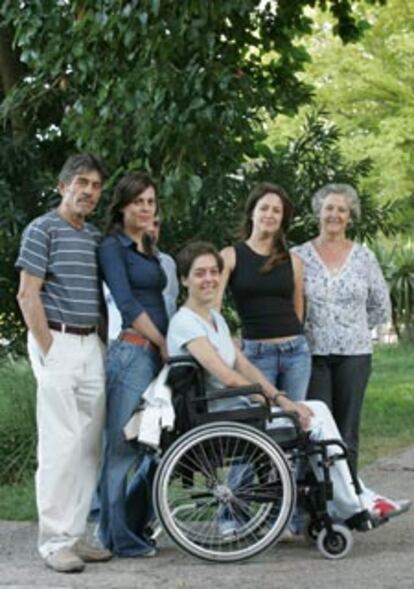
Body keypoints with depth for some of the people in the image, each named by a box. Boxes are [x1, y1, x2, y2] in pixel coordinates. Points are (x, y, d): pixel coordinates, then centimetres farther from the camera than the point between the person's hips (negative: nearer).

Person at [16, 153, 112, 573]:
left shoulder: (97, 237, 16)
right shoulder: (42, 230, -4)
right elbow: (27, 295, -9)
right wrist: (49, 349, -13)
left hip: (91, 344, 7)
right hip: (57, 341, -7)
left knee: (89, 444, 6)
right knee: (60, 444, -9)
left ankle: (75, 533, 13)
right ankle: (54, 541, -4)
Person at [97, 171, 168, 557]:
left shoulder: (149, 250, 20)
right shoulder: (113, 247, -4)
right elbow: (127, 303, -12)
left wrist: (168, 345, 10)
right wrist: (163, 344, -8)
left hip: (158, 352, 8)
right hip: (132, 351, -8)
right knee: (123, 447, -5)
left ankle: (136, 526, 18)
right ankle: (119, 538, 0)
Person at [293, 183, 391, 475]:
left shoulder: (364, 257, 6)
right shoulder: (299, 256, 2)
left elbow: (381, 308, 12)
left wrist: (353, 326, 8)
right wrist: (308, 329, -2)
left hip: (354, 353, 1)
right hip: (312, 353, -1)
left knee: (348, 431, 5)